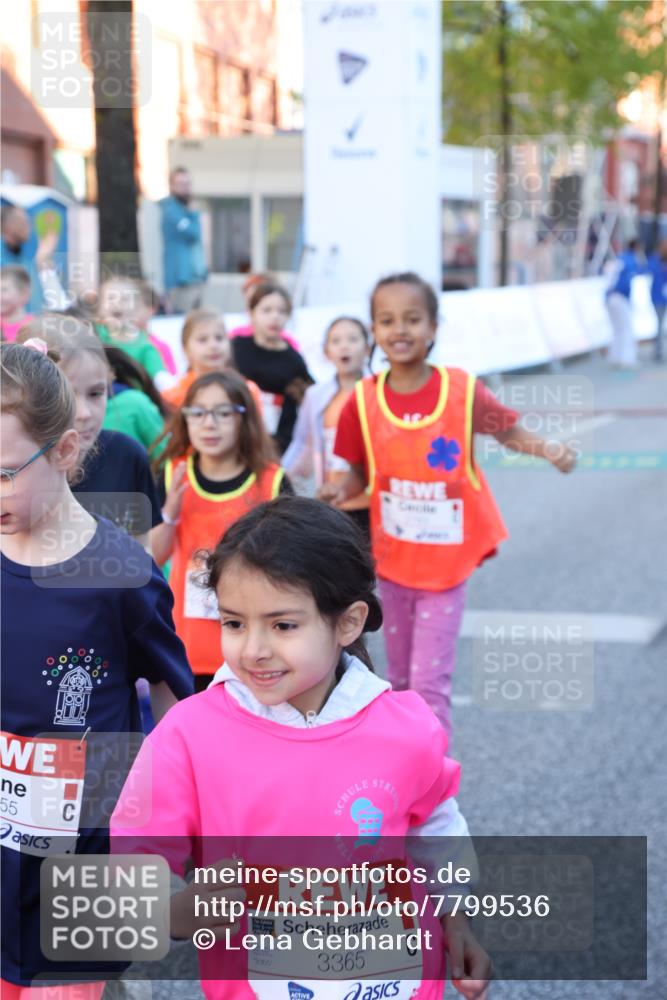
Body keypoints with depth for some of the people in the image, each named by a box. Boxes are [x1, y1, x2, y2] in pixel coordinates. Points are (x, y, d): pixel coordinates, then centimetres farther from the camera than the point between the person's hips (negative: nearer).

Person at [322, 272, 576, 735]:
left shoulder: (463, 389, -13)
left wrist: (547, 449, -19)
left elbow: (508, 432, 0)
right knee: (400, 679, 16)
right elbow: (360, 472, 3)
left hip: (447, 561, -2)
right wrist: (341, 490, -19)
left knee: (430, 681, -5)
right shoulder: (363, 400, -8)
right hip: (393, 559, 3)